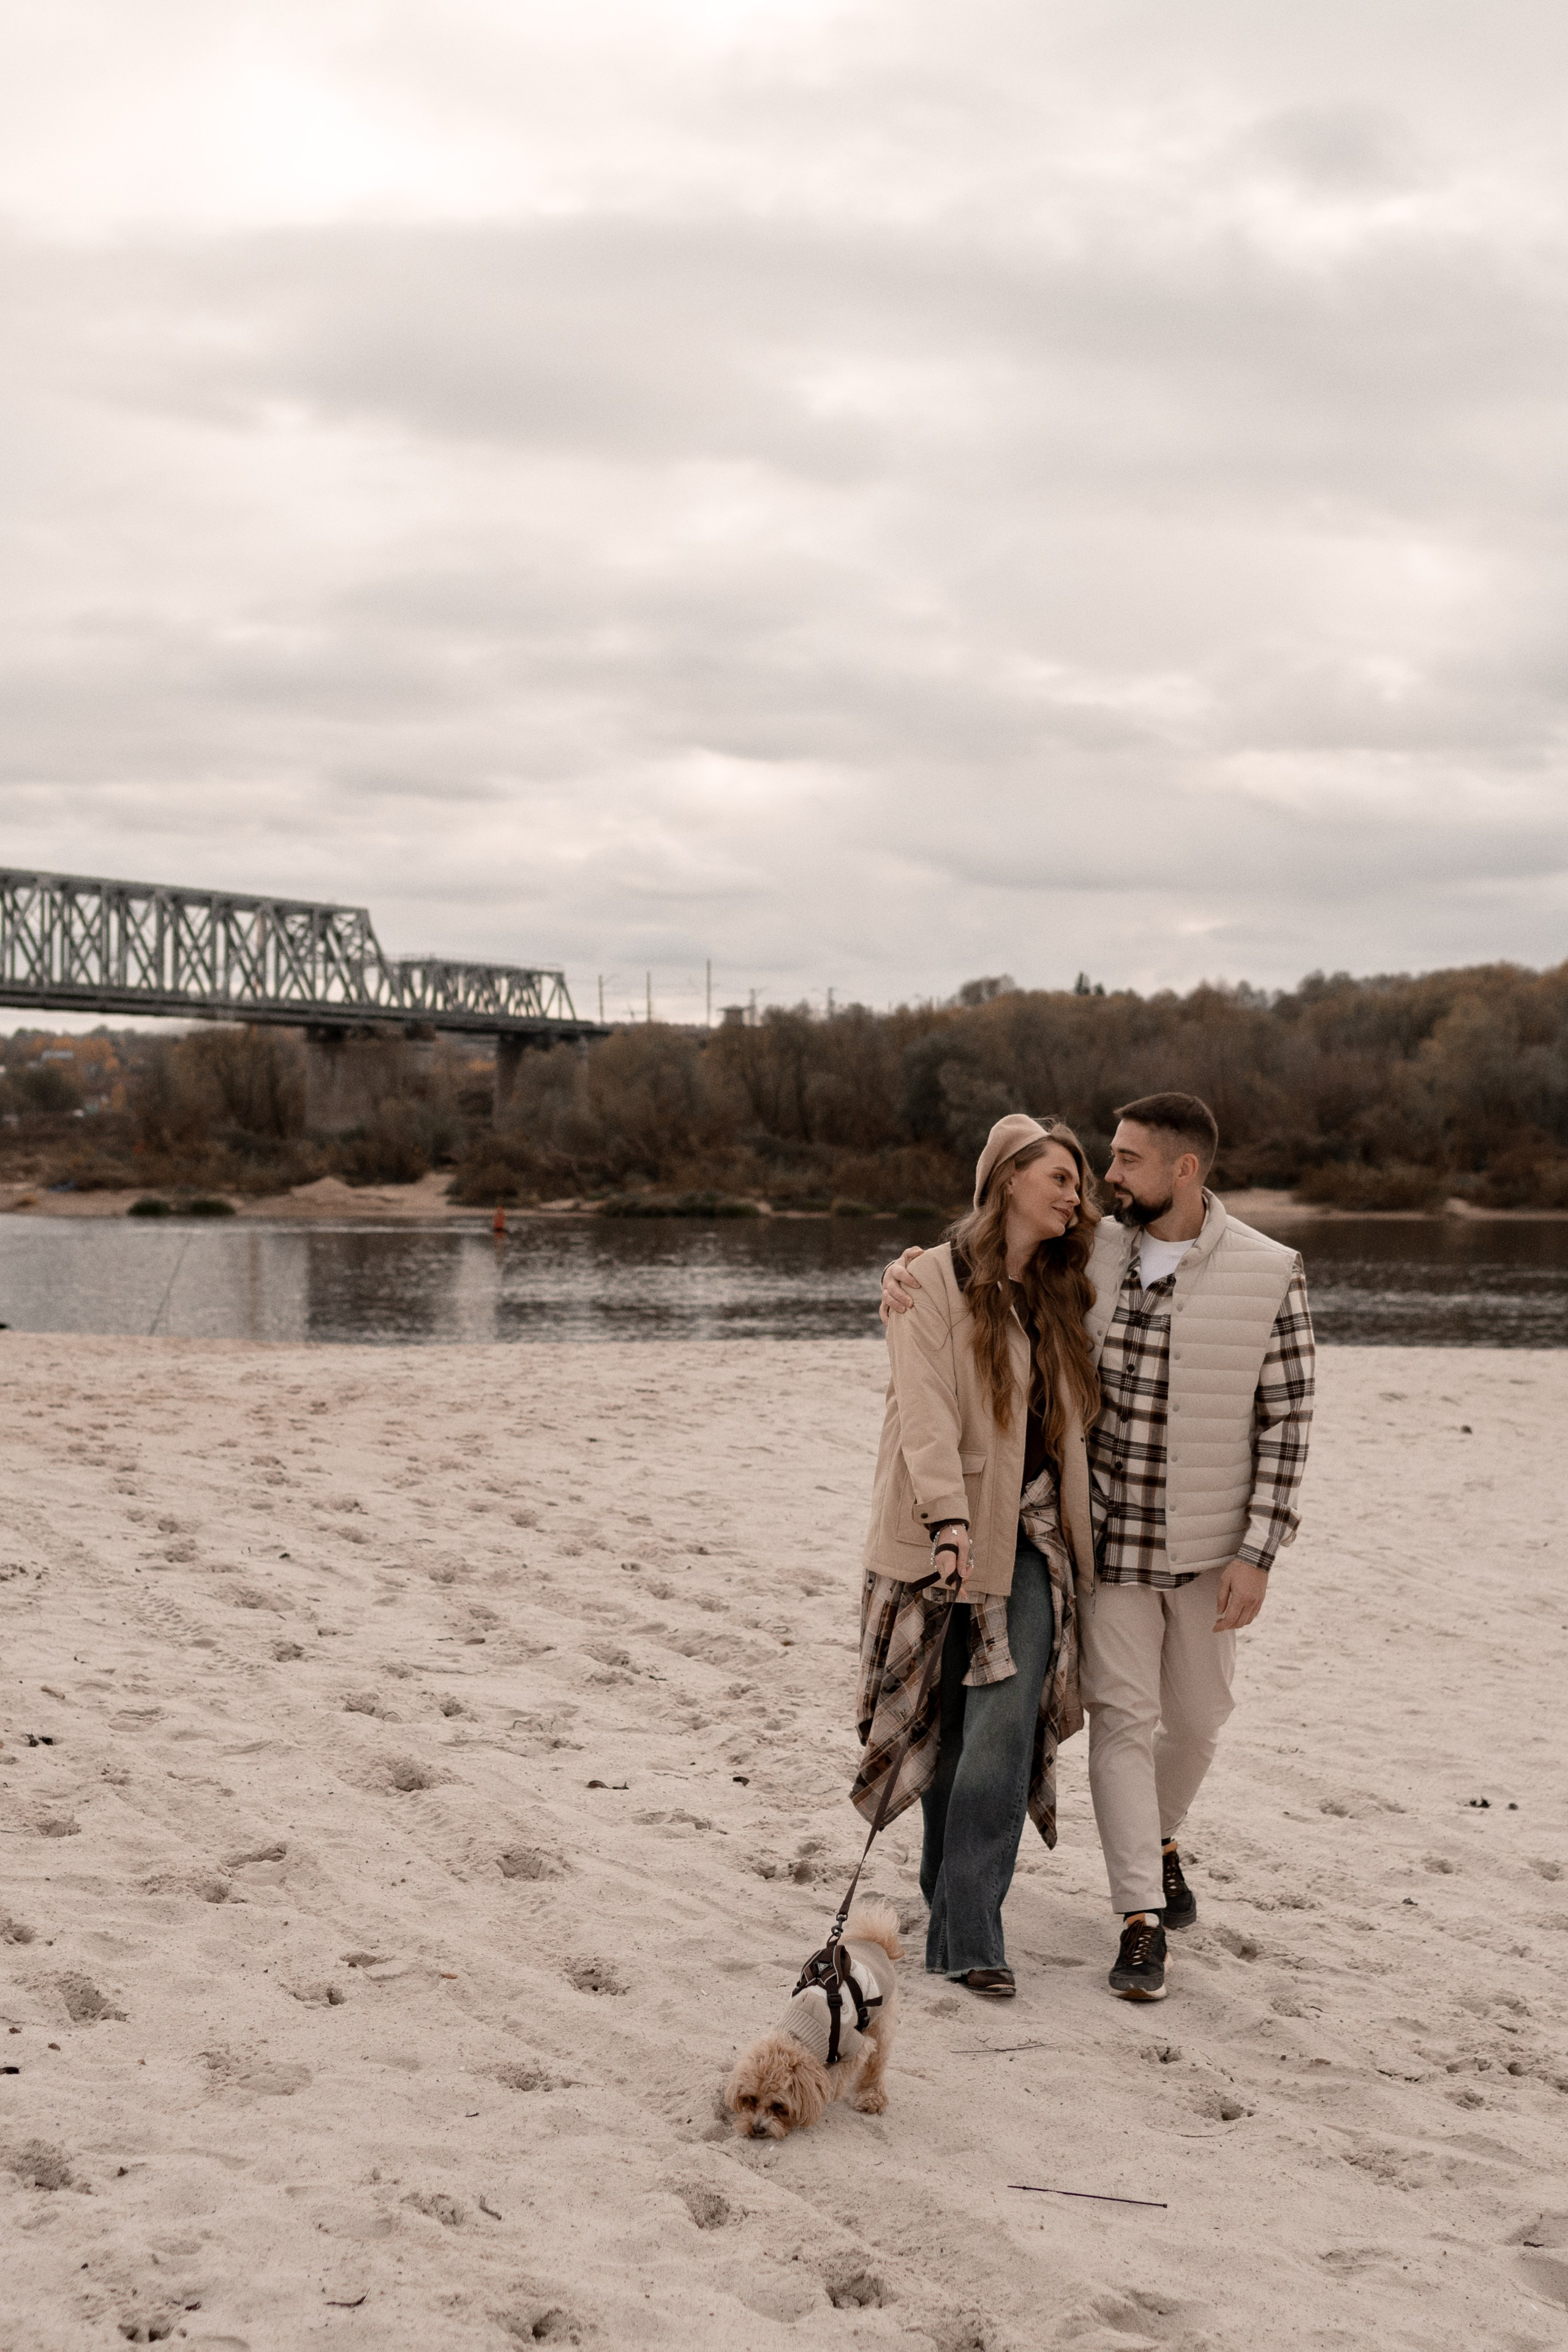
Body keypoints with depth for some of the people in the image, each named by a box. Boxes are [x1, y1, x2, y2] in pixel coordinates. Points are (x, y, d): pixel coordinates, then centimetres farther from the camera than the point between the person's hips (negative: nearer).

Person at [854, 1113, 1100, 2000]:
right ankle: (955, 1918, 18)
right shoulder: (934, 1280, -3)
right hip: (946, 1535, -3)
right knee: (947, 1723, 5)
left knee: (1005, 1726, -11)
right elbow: (924, 1405, -15)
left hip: (1030, 1536, 3)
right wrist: (948, 1513, -27)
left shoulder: (1062, 1295, 15)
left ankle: (968, 1932, -11)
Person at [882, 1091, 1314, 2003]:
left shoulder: (1270, 1275, -12)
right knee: (1123, 1718, -2)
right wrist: (907, 1267, -13)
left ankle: (1161, 1838, 44)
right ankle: (1144, 1920, 3)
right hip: (1110, 1537, 1)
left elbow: (1287, 1419, -9)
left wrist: (1257, 1555, -14)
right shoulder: (1092, 1254, -3)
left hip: (1212, 1546, -1)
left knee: (1197, 1714, 15)